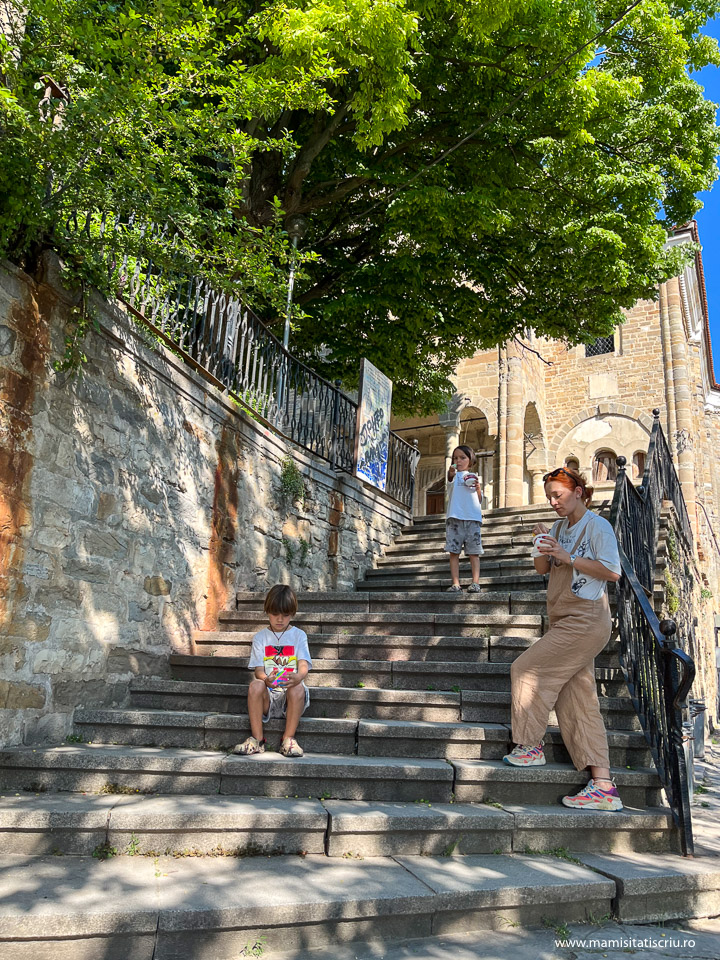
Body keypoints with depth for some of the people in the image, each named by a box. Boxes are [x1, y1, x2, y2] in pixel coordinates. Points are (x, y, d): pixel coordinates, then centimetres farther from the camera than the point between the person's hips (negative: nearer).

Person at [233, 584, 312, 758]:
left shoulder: (299, 635, 8)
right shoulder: (260, 637, 10)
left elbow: (304, 666, -7)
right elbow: (258, 670, -2)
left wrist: (298, 676, -34)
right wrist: (266, 679, -29)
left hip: (290, 696, -1)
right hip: (268, 697, 1)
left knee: (297, 688, -34)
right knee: (255, 685, -30)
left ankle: (289, 739, -17)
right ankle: (257, 739, -19)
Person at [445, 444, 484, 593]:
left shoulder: (474, 477, 20)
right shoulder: (455, 475, 11)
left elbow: (479, 500, 18)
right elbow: (450, 478, -17)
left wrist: (478, 488, -3)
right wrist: (451, 473, -41)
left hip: (473, 518, 2)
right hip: (455, 518, -2)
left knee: (474, 552, -3)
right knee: (454, 552, -5)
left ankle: (475, 583, -5)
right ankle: (456, 584, -4)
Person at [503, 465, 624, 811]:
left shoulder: (597, 525, -7)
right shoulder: (558, 528, 15)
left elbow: (612, 571, -15)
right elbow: (542, 569, 14)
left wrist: (566, 556, -18)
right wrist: (540, 546, -6)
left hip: (586, 621, -8)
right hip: (564, 621, 8)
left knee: (527, 668, -8)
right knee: (577, 702, 3)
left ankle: (530, 746, 10)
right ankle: (603, 787, 5)